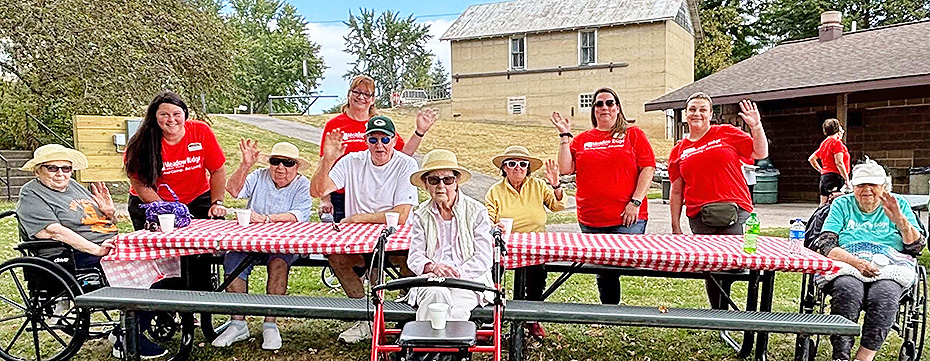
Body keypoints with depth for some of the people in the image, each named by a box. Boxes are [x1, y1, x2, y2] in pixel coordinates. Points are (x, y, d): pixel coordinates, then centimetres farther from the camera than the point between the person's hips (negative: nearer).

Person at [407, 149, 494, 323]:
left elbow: (484, 258, 0)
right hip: (431, 277, 1)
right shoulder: (421, 215, 12)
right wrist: (434, 267, -16)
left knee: (458, 309, -34)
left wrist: (458, 273, -17)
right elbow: (414, 257, 7)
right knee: (437, 294, -36)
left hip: (469, 279, -1)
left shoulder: (476, 211, 5)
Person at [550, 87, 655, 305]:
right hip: (591, 220, 3)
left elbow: (648, 168, 0)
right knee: (603, 272, 9)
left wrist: (635, 202, -9)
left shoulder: (633, 134, 8)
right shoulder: (582, 139, 15)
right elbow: (565, 168, 5)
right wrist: (565, 136, 2)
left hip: (627, 218, -3)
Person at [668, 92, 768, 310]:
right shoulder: (679, 151, 13)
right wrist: (676, 227, 11)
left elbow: (760, 153, 8)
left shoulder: (727, 134, 8)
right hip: (699, 219, 3)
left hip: (735, 214, -2)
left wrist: (756, 126, -5)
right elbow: (676, 191, 14)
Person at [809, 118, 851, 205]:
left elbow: (811, 159, 24)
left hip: (824, 176, 9)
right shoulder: (837, 143, -8)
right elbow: (839, 163, -17)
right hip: (835, 176, -9)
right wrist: (847, 180, -14)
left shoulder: (823, 144, 16)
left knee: (823, 204, 8)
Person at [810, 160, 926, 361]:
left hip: (890, 267, 1)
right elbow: (824, 244, 2)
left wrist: (900, 220, -7)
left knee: (883, 296, -35)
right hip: (847, 266, 0)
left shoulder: (899, 204, 18)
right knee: (847, 292, -36)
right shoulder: (842, 205, 16)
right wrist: (857, 262, -14)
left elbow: (917, 247, 11)